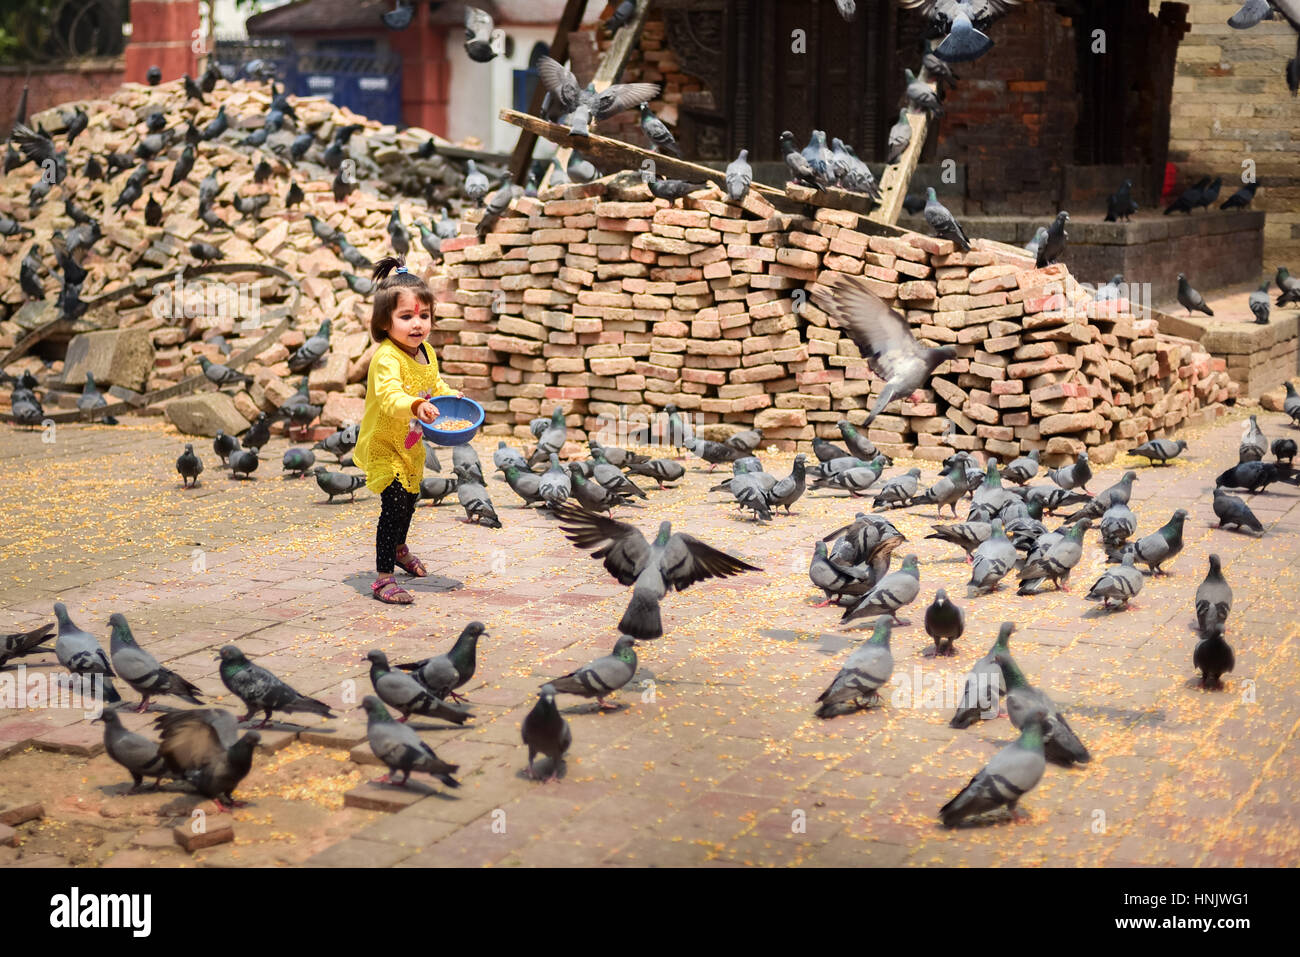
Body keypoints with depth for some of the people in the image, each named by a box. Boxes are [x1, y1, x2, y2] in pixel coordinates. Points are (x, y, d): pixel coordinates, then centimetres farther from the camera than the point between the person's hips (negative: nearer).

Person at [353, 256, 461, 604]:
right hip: (382, 444, -9)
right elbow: (389, 396, -44)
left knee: (410, 497, 26)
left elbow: (435, 385, 17)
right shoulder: (386, 358, -29)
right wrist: (415, 406, -62)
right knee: (395, 503, -18)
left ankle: (399, 549, 54)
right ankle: (383, 578, -14)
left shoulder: (426, 353, -1)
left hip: (410, 445, 9)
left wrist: (452, 398, -1)